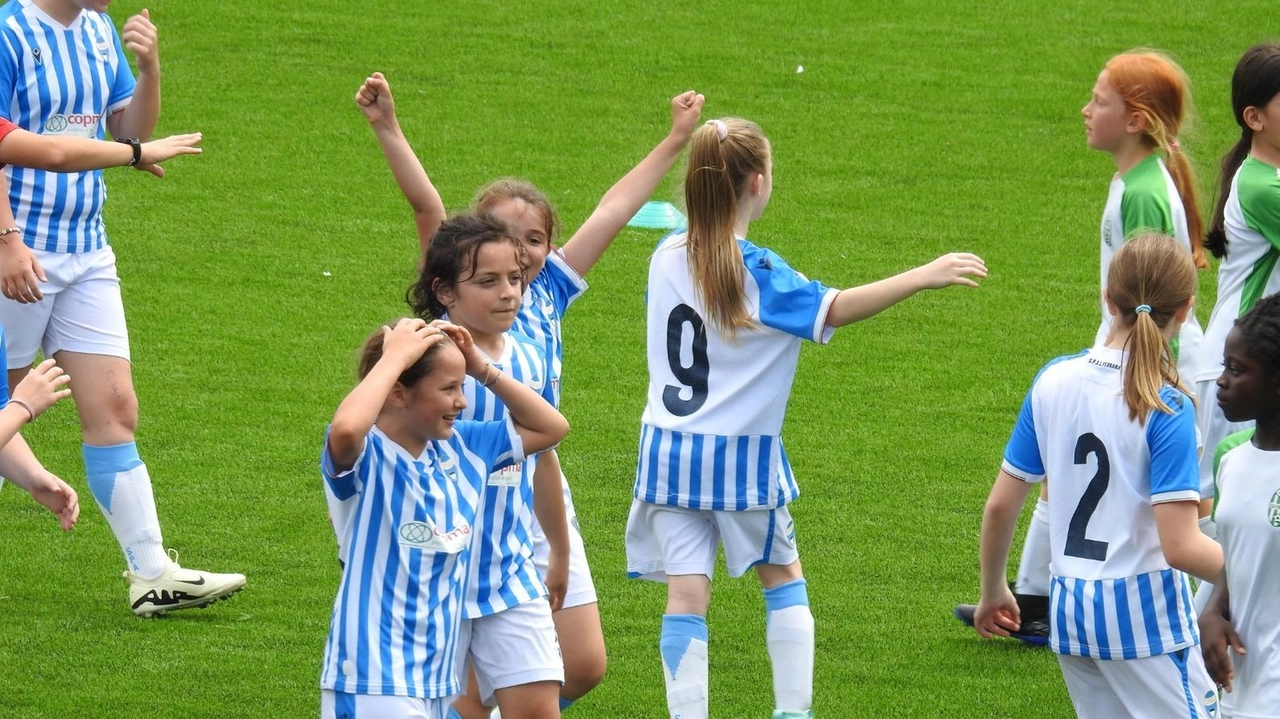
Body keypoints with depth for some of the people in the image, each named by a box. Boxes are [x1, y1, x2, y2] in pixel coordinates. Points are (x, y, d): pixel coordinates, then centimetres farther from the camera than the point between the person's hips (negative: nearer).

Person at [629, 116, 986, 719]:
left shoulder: (668, 256, -1)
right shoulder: (755, 272, -15)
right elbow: (833, 310, -20)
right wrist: (924, 277, -20)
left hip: (668, 445, 3)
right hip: (740, 453, -3)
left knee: (686, 595, -1)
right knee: (783, 577, 16)